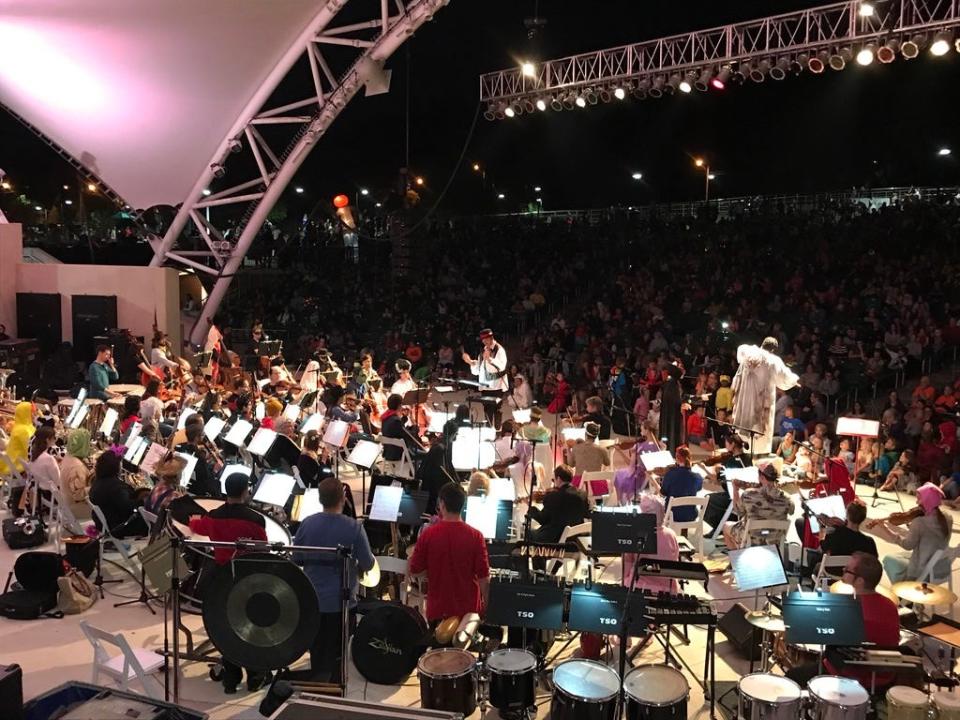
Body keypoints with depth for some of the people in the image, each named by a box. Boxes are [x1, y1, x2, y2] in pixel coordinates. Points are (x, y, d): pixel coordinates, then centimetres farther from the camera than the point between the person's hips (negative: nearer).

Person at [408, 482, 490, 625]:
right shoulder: (475, 536, -13)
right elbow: (483, 577, -10)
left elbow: (414, 570, -2)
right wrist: (486, 605, 4)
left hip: (437, 610, 0)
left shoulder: (427, 534, -13)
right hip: (469, 609, 0)